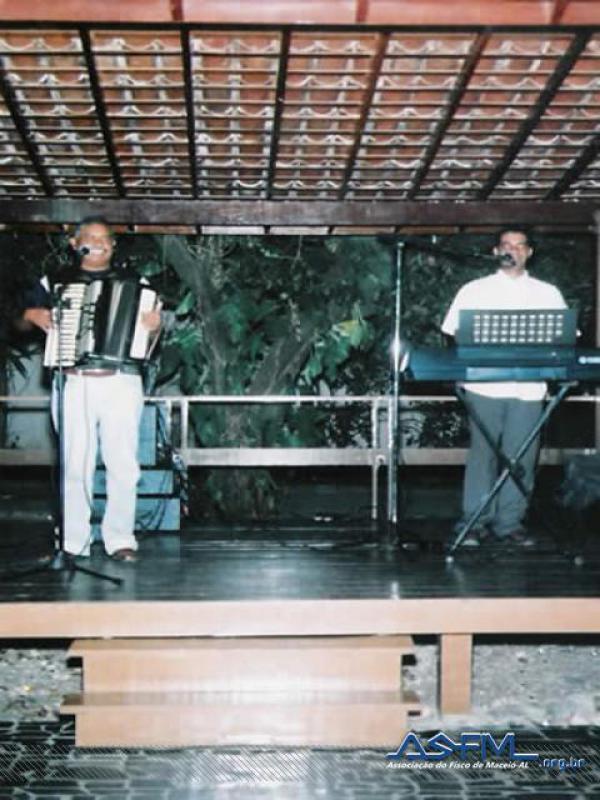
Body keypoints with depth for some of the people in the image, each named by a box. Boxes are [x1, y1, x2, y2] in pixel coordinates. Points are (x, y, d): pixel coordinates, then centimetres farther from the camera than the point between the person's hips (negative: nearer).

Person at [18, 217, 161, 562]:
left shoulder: (133, 283, 14)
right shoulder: (57, 283, 15)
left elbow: (150, 318, 12)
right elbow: (22, 323, 19)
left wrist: (155, 322, -10)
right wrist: (33, 316, -4)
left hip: (122, 383, 0)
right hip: (74, 384, 0)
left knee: (123, 464, -6)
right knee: (75, 465, -2)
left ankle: (121, 539, 2)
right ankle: (73, 542, 6)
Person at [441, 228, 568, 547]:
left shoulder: (548, 294, 13)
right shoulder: (474, 290, 9)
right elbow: (455, 333, 6)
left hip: (528, 388, 2)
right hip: (485, 386, -1)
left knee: (521, 457, 2)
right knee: (482, 453, 0)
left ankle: (510, 522, 11)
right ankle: (476, 522, 6)